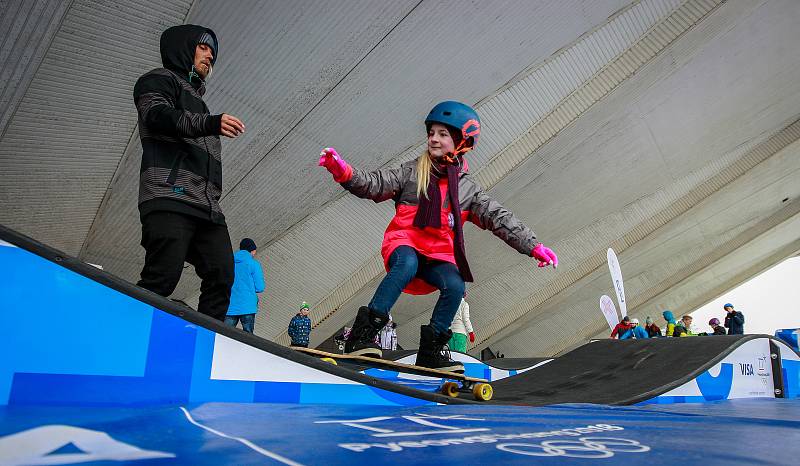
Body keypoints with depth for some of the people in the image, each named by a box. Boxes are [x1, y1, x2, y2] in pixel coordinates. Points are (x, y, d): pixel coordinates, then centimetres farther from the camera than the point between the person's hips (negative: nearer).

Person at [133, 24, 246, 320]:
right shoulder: (160, 79, 14)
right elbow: (158, 114, -10)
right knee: (163, 278, -19)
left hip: (207, 207, 7)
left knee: (222, 277, -8)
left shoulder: (196, 99, 37)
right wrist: (209, 123, -27)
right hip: (170, 198, -7)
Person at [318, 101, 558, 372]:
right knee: (408, 264, -36)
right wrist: (343, 171, -21)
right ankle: (362, 334, -33)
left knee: (455, 286, -25)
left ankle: (430, 350, -6)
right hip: (404, 243, -2)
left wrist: (534, 247, -4)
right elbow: (374, 185, -2)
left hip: (439, 255, 3)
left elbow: (501, 219, 5)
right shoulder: (412, 172, 6)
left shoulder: (468, 188, 9)